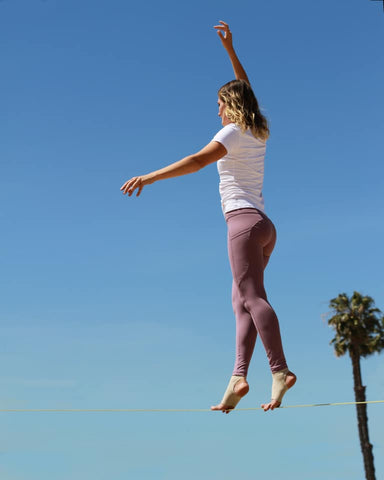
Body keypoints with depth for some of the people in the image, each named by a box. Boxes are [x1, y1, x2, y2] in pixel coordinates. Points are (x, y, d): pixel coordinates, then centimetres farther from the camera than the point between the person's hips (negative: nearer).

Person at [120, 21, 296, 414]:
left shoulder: (232, 133, -3)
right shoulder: (258, 133, 19)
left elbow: (198, 161, -20)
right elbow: (244, 89, 36)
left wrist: (149, 177, -23)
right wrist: (230, 49, 42)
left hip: (244, 221, -9)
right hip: (263, 225, 9)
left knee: (253, 297, -17)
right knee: (242, 303, 3)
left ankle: (280, 371, -26)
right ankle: (239, 377, -5)